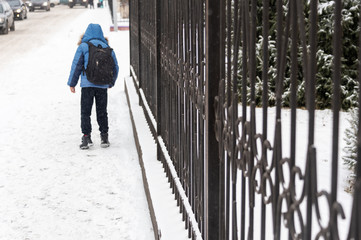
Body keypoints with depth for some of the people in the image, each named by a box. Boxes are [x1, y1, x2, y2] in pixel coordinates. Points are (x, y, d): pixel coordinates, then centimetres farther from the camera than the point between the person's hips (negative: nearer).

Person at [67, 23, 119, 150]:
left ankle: (86, 137, -4)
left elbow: (76, 66, -1)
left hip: (87, 84, -3)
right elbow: (115, 67, 13)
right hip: (103, 85, 3)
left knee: (85, 112, 3)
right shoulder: (107, 48, 10)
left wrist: (72, 83, 7)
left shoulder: (83, 47, 0)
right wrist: (111, 83, 26)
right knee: (102, 112, 12)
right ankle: (104, 137, 15)